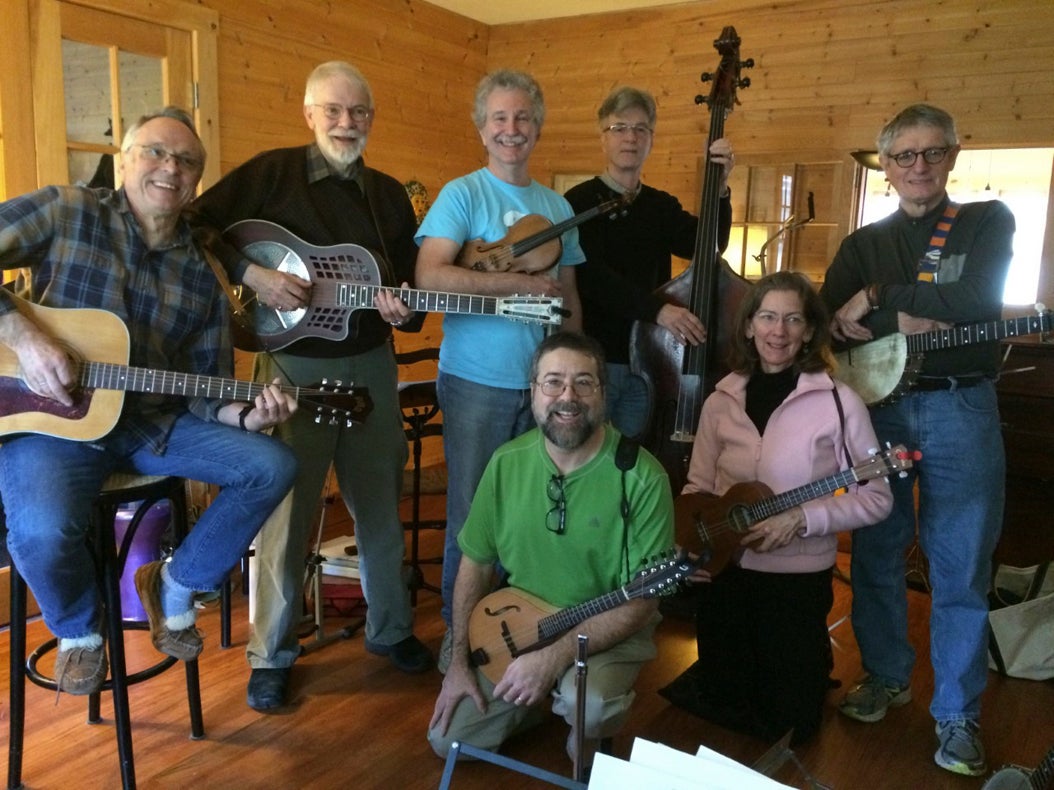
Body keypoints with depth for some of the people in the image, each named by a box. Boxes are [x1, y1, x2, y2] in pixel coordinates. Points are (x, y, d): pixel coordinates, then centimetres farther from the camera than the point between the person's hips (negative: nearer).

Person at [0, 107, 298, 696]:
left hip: (156, 424, 4)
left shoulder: (203, 278, 6)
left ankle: (179, 585, 11)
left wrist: (245, 415, -16)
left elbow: (207, 391, 5)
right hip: (51, 416, -4)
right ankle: (80, 629, 6)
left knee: (274, 466, -11)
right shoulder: (67, 213, -3)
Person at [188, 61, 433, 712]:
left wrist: (400, 307, -10)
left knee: (381, 505, 14)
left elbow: (412, 282, 12)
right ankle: (272, 654, 19)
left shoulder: (389, 195, 11)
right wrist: (254, 275, -19)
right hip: (296, 365, -4)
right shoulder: (272, 173, -2)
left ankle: (391, 629, 32)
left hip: (370, 363, 4)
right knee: (286, 511, 2)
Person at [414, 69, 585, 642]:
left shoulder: (556, 206, 12)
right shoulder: (462, 194, -4)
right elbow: (430, 275, -19)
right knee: (471, 512, 4)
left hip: (541, 381, 5)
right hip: (476, 380, -4)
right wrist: (522, 284, -19)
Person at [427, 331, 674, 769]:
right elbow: (475, 564, 0)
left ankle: (586, 740, 4)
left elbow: (640, 602, -20)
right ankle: (532, 702, 28)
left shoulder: (643, 478, -23)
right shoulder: (507, 462, -10)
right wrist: (459, 661, -3)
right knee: (448, 739, 1)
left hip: (607, 632, -3)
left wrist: (553, 658, -28)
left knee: (590, 705, -33)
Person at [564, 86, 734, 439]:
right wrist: (657, 308, -29)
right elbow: (589, 276, -19)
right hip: (594, 357, -5)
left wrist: (719, 187, -15)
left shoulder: (662, 206, 12)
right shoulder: (581, 200, -6)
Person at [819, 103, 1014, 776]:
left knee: (962, 569, 1)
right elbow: (831, 322, -2)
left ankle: (959, 715, 15)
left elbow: (978, 302, -12)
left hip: (962, 410, -2)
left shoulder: (989, 222, 7)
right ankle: (887, 676, 28)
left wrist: (879, 299, -10)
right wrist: (902, 323, -18)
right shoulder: (863, 244, 13)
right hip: (877, 405, 3)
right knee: (877, 552, 9)